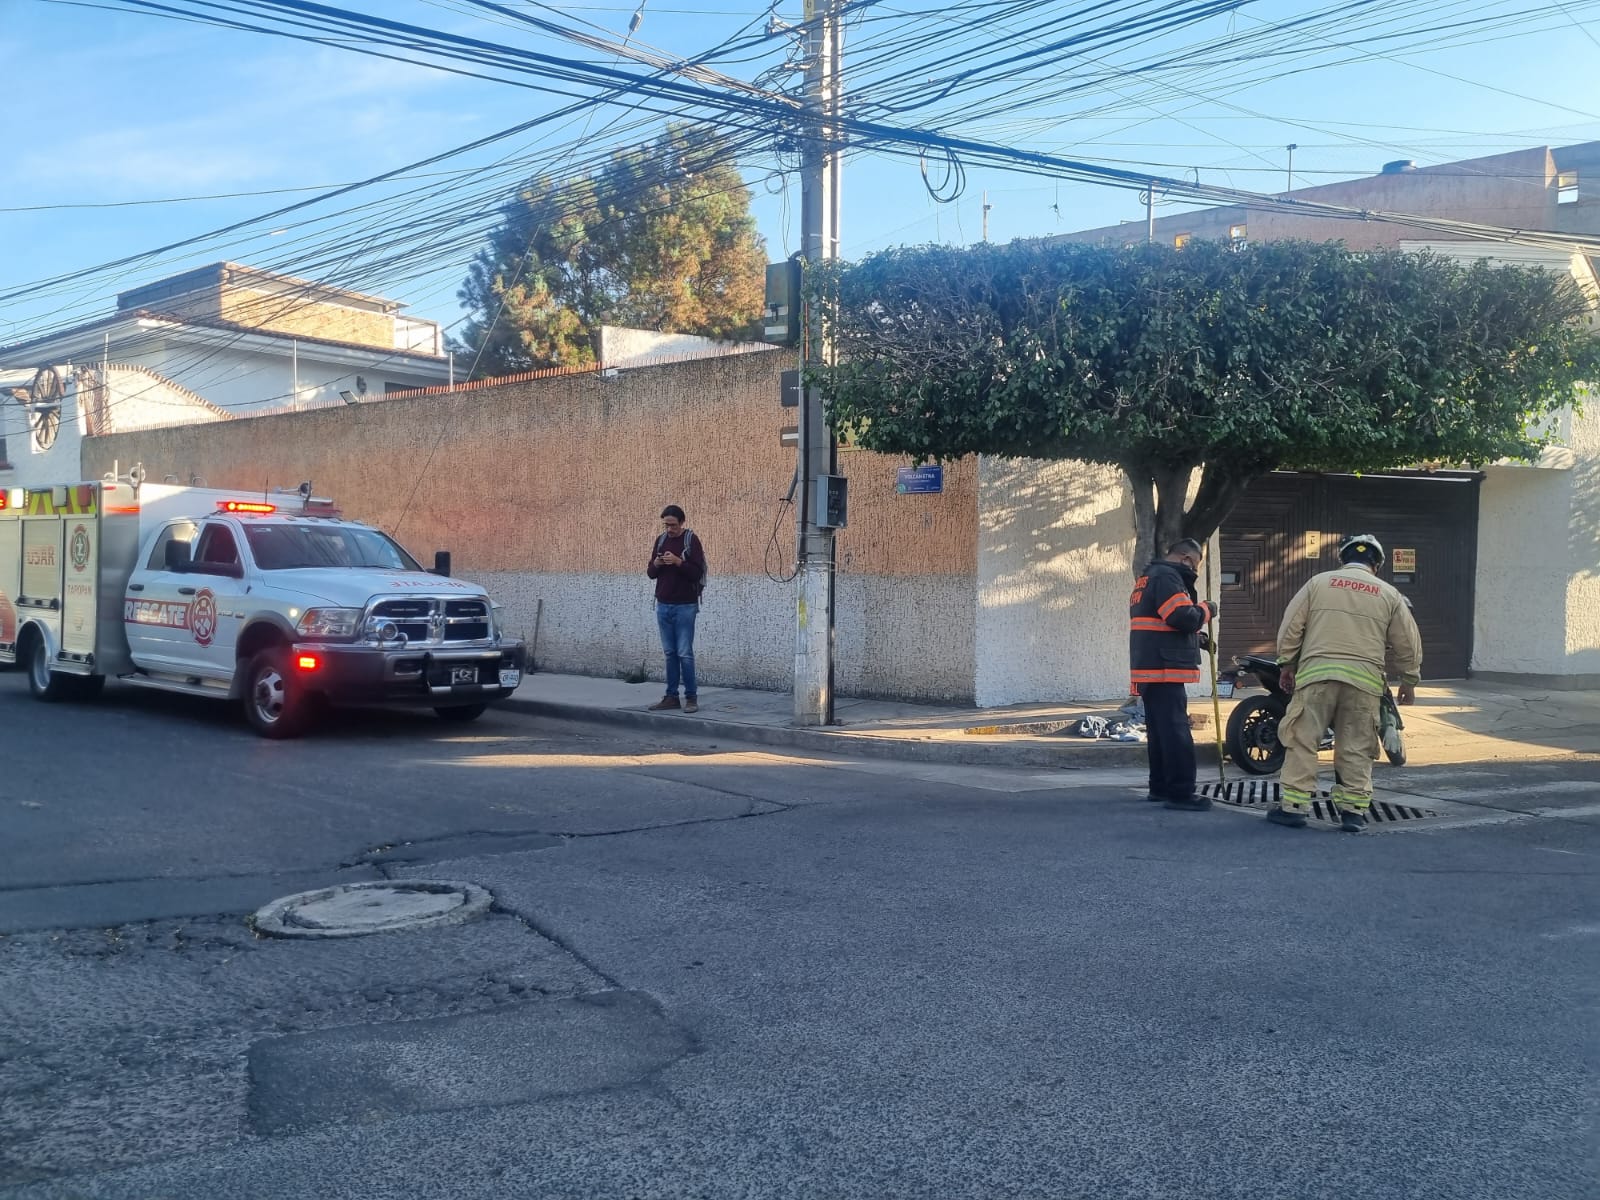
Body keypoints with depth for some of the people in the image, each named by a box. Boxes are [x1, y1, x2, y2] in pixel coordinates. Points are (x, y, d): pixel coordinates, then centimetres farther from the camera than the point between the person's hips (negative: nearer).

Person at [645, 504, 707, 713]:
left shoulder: (691, 541, -6)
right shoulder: (660, 540, 11)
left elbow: (697, 573, -12)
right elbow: (651, 573, 12)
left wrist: (678, 562, -25)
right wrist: (656, 564, -9)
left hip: (685, 606, -5)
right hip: (663, 605, 5)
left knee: (685, 653, -6)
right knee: (670, 653, 8)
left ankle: (691, 698, -1)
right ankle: (671, 696, 12)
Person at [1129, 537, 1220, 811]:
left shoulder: (1148, 578, 22)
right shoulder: (1167, 577, -11)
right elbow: (1182, 616, -22)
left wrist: (1195, 637, 18)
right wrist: (1206, 609, -3)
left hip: (1148, 669, 11)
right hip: (1165, 669, -11)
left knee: (1160, 732, 15)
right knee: (1176, 733, -10)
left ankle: (1160, 787, 21)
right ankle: (1180, 792, -12)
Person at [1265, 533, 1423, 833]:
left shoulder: (1319, 582, 9)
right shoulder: (1389, 594, 12)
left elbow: (1291, 627, 6)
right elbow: (1408, 643, 14)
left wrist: (1287, 664, 14)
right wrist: (1409, 680, 24)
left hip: (1317, 674, -1)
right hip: (1364, 679, 1)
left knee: (1302, 741, 2)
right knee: (1356, 748, 8)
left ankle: (1293, 807, 1)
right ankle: (1353, 811, 7)